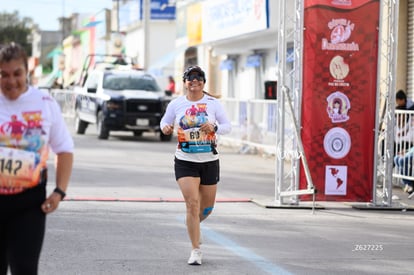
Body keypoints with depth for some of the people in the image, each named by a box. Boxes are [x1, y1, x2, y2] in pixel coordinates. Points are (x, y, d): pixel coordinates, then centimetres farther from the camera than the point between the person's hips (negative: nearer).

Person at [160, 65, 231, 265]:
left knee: (207, 207, 12)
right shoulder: (176, 104, 1)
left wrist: (214, 128, -20)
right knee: (192, 204, -13)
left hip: (210, 161, 2)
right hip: (185, 162, -2)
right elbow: (165, 120, 14)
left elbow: (227, 126, 1)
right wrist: (165, 127, -9)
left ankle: (192, 225, 47)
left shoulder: (213, 103, -1)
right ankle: (196, 250, -6)